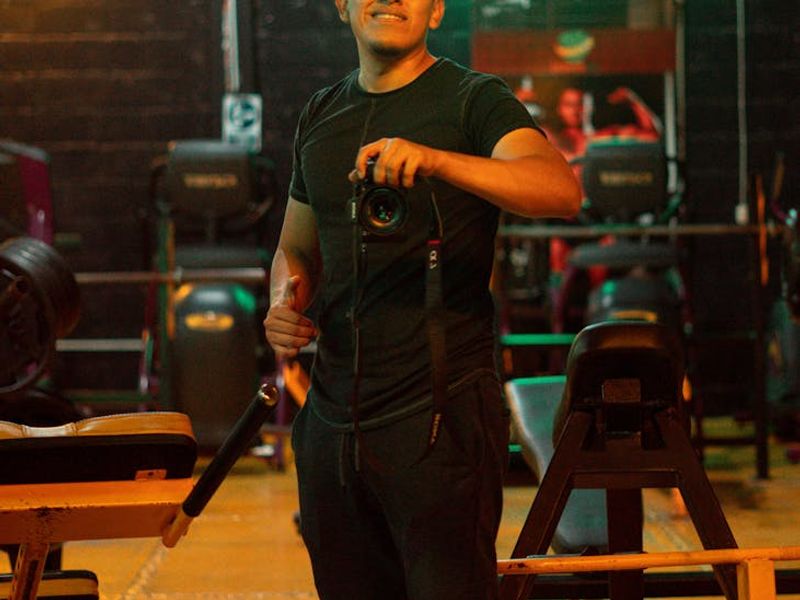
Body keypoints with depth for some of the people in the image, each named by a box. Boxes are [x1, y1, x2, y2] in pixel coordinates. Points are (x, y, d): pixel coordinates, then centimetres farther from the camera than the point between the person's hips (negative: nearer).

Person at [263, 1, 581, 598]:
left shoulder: (474, 100, -3)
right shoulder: (321, 116, 16)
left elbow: (561, 189, -22)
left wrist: (436, 161, -36)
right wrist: (285, 303, 3)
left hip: (440, 415, -6)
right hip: (334, 420, 6)